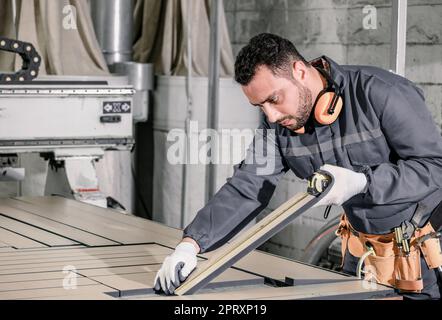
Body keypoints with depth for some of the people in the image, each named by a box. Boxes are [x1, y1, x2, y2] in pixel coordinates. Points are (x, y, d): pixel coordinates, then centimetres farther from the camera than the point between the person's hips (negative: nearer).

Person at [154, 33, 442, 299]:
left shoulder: (379, 92, -25)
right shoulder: (277, 127, -8)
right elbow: (246, 189, -13)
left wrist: (360, 182, -35)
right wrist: (191, 243, -27)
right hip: (363, 242, 5)